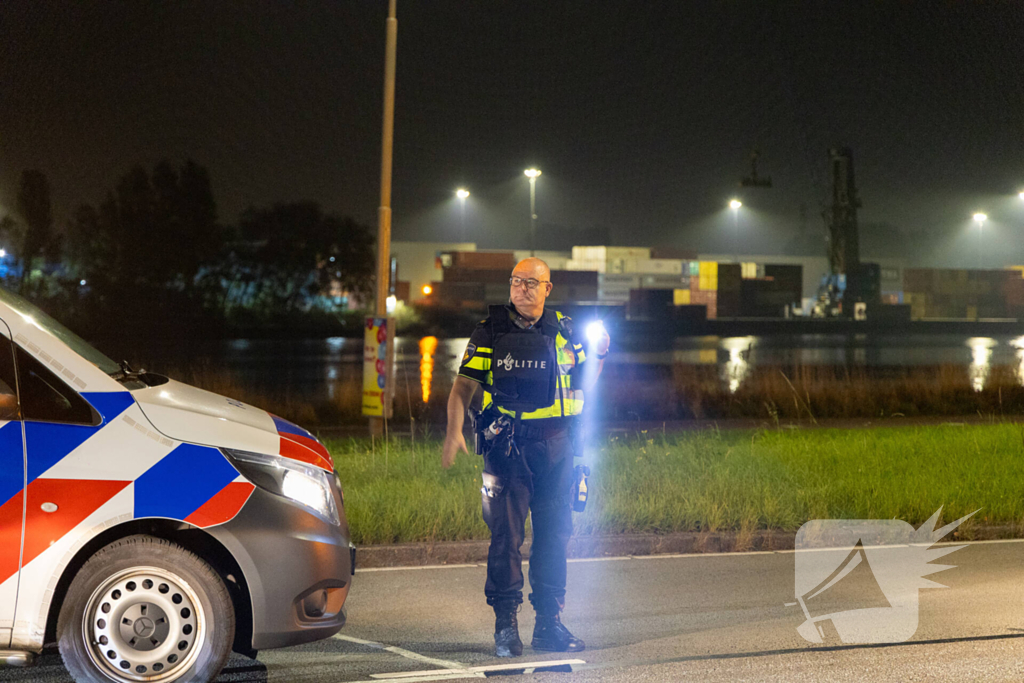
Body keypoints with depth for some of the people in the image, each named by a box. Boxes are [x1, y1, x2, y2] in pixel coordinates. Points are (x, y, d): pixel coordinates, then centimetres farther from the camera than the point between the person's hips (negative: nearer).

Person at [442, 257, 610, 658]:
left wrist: (598, 355, -1)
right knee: (506, 535, -8)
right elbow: (464, 386, 0)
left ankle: (549, 624, 15)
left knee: (554, 535, 6)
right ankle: (505, 625, -2)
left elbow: (583, 385, 16)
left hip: (555, 445, 3)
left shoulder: (564, 330, 10)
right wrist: (454, 431, -13)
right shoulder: (490, 331, 2)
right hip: (508, 446, -3)